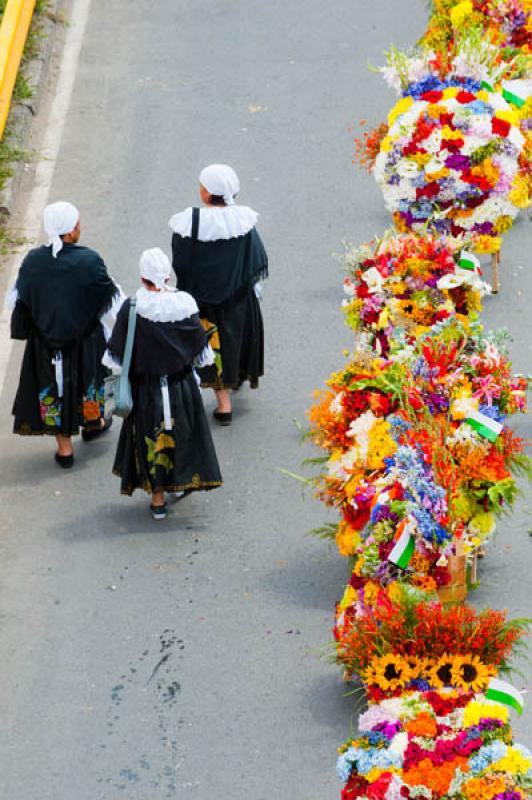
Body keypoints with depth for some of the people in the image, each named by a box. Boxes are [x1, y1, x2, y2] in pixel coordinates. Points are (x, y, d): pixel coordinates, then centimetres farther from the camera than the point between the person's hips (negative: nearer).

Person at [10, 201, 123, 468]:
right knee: (89, 377, 25)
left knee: (53, 386, 14)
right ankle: (93, 423, 48)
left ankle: (64, 448, 19)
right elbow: (110, 297, -10)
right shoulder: (88, 260, -21)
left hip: (45, 340, 1)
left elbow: (17, 299, -2)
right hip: (85, 338, -1)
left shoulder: (33, 261, -14)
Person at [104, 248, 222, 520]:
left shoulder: (131, 308, -18)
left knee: (151, 436, 10)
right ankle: (182, 480, 38)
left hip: (146, 385, -1)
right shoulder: (184, 304, -12)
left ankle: (158, 499, 15)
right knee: (181, 432, 22)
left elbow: (116, 355, -9)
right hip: (180, 383, 1)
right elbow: (201, 349, -1)